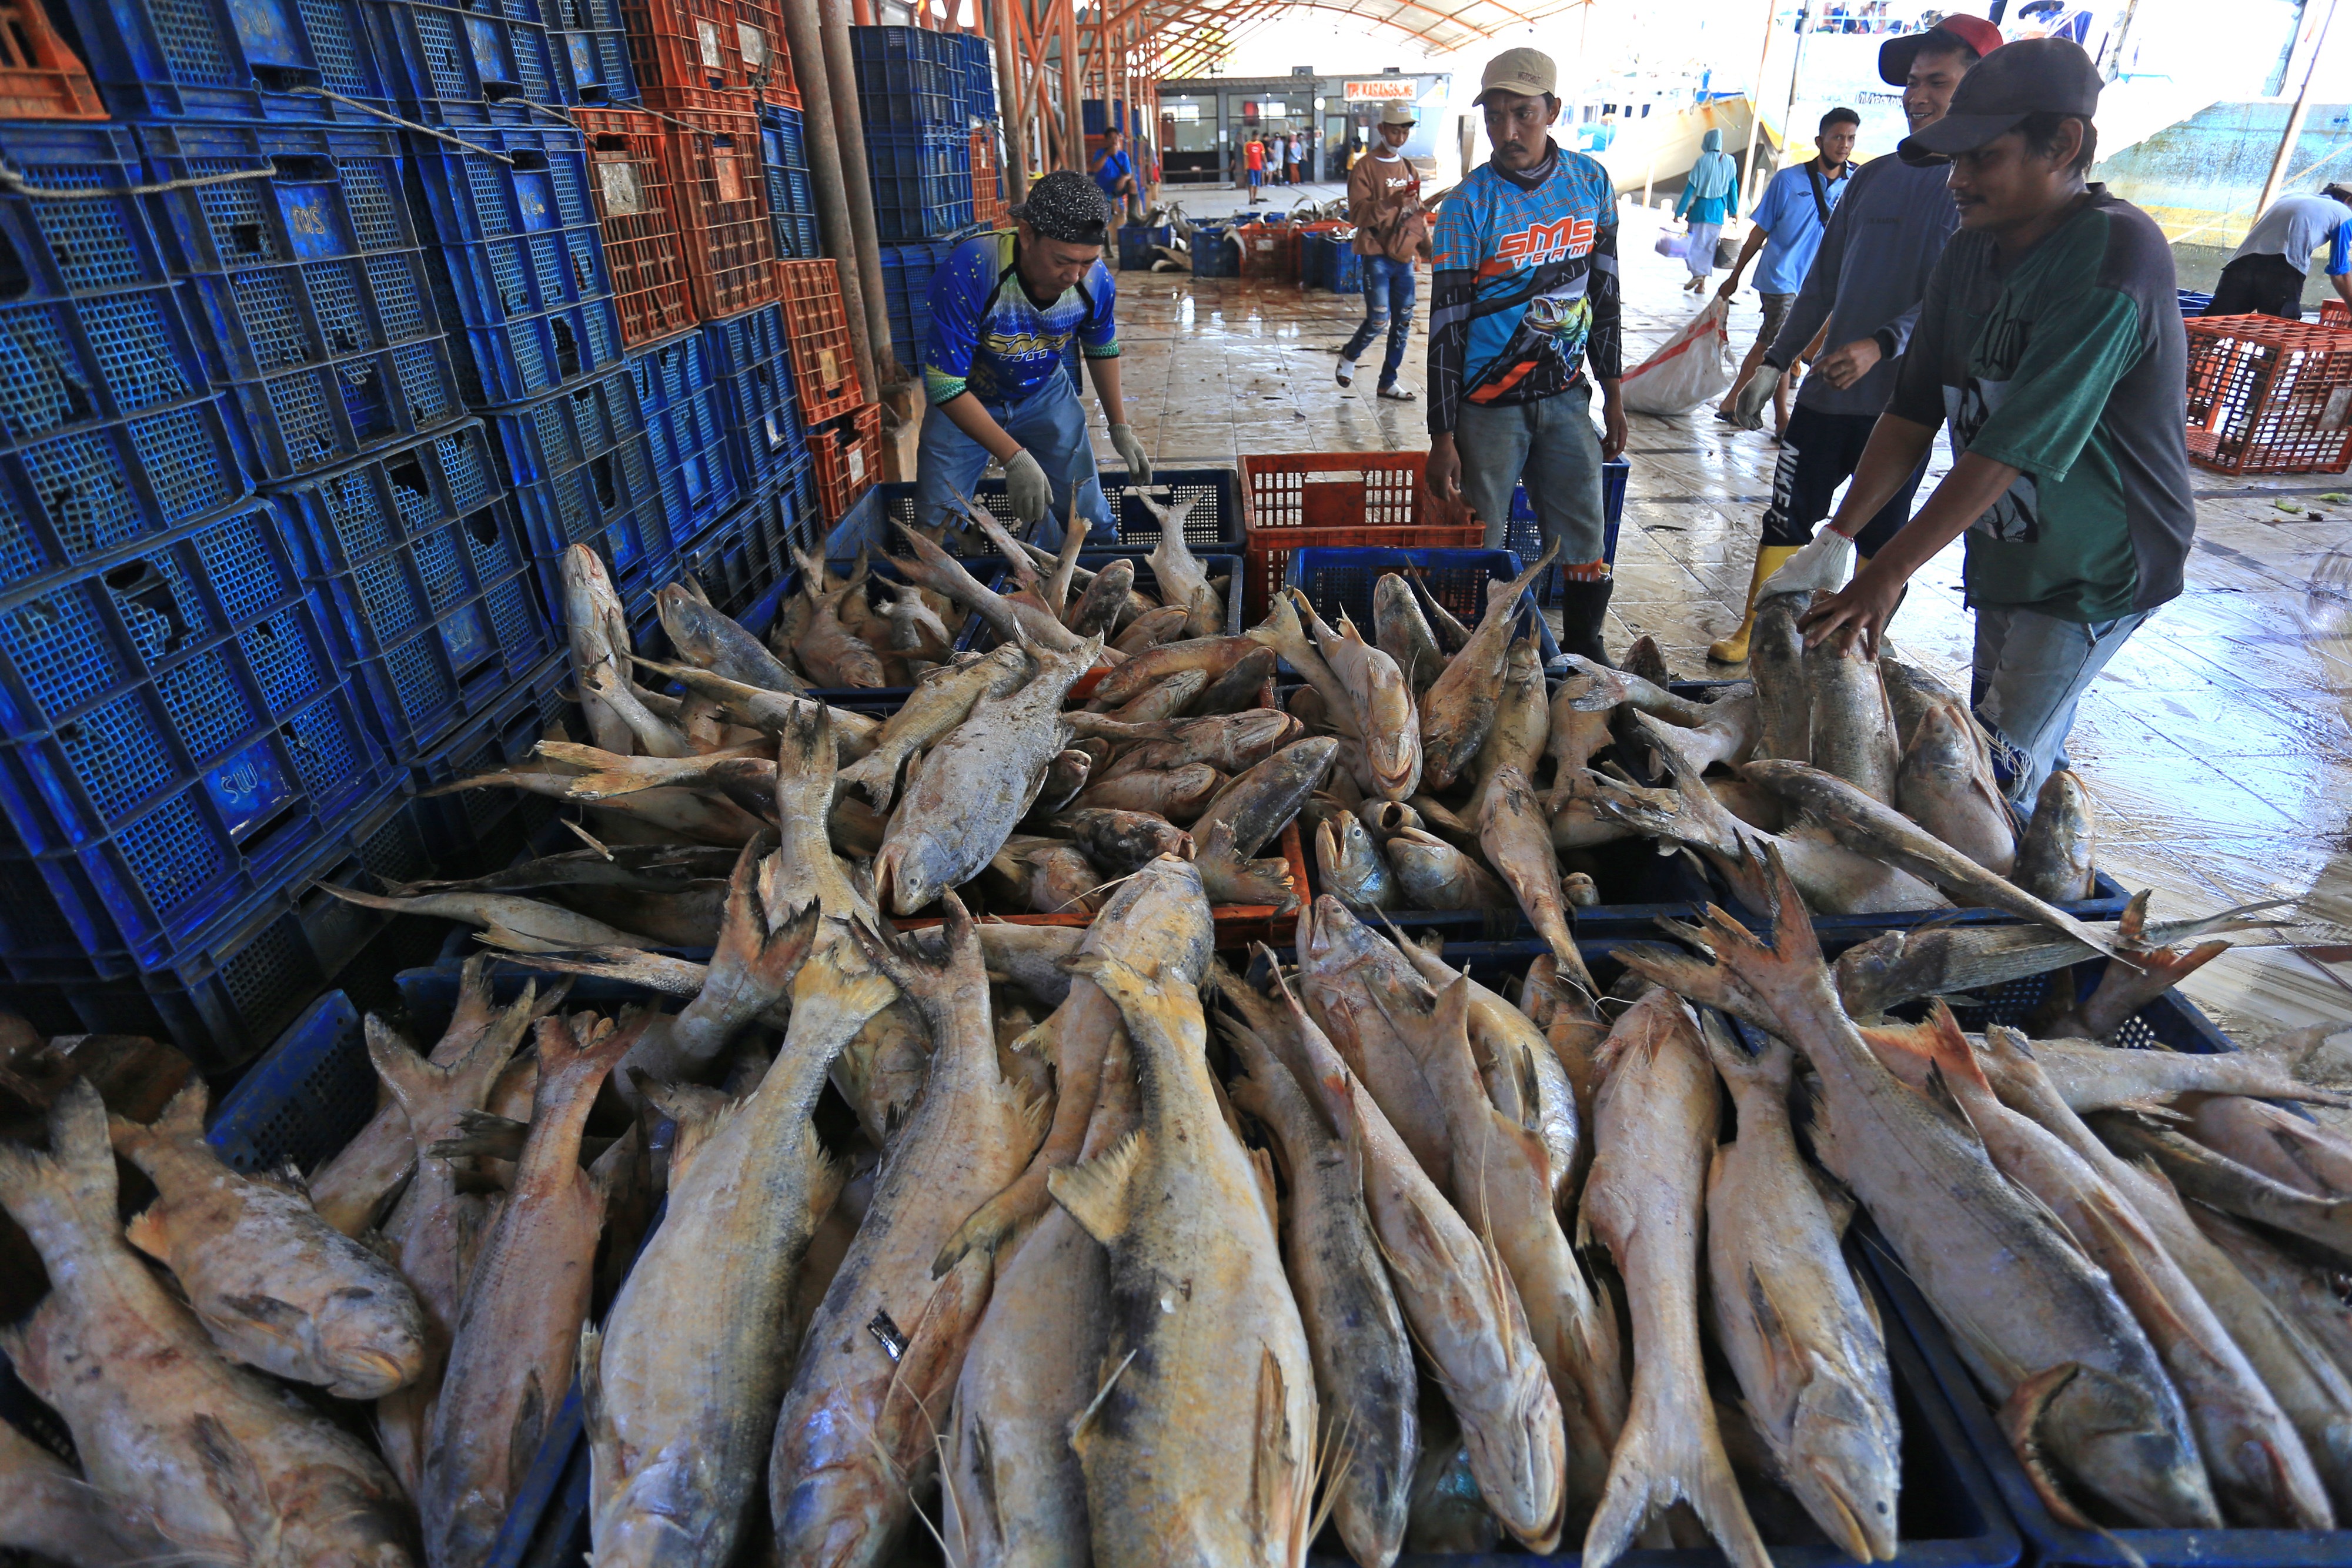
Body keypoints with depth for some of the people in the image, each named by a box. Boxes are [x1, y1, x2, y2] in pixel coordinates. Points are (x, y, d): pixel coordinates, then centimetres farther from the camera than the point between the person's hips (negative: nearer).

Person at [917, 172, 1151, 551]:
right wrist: (1014, 459, -39)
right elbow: (945, 385, -32)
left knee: (1086, 516, 0)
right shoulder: (967, 274, -35)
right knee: (938, 525, -4)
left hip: (1045, 395, 3)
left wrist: (1120, 427, -1)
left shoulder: (1096, 281, -21)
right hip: (964, 402, -2)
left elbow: (1102, 349, 2)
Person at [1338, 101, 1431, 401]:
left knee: (1403, 322, 5)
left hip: (1404, 257, 6)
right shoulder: (1365, 168, -5)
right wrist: (1389, 203, -28)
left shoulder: (1410, 170, 16)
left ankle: (1388, 382, 15)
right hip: (1377, 255, -6)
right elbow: (1357, 214, -15)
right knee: (1379, 320, -11)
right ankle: (1349, 357, 18)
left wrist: (1428, 246, 18)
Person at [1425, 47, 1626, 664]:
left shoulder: (1591, 181, 4)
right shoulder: (1469, 205, -9)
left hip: (1567, 397, 4)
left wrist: (1613, 394, 13)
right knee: (1480, 549, 1)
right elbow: (1447, 326, -10)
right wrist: (1442, 439, -13)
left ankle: (1584, 653, 22)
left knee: (1585, 543, 5)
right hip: (1489, 405, -4)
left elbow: (1603, 293, 13)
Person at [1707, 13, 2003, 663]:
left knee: (1881, 537, 6)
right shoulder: (1876, 176, 11)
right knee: (1786, 518, 6)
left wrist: (1883, 344, -29)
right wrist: (1772, 365, 11)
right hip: (1828, 389, 4)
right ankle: (1751, 634, 18)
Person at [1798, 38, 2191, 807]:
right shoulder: (1969, 253, 0)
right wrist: (1839, 537, -13)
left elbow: (2011, 447, -30)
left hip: (2094, 570, -7)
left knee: (1998, 775, -8)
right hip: (2004, 552, 7)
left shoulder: (2115, 254, -23)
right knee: (2030, 749, 18)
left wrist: (1884, 575, -31)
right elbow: (1913, 414, -2)